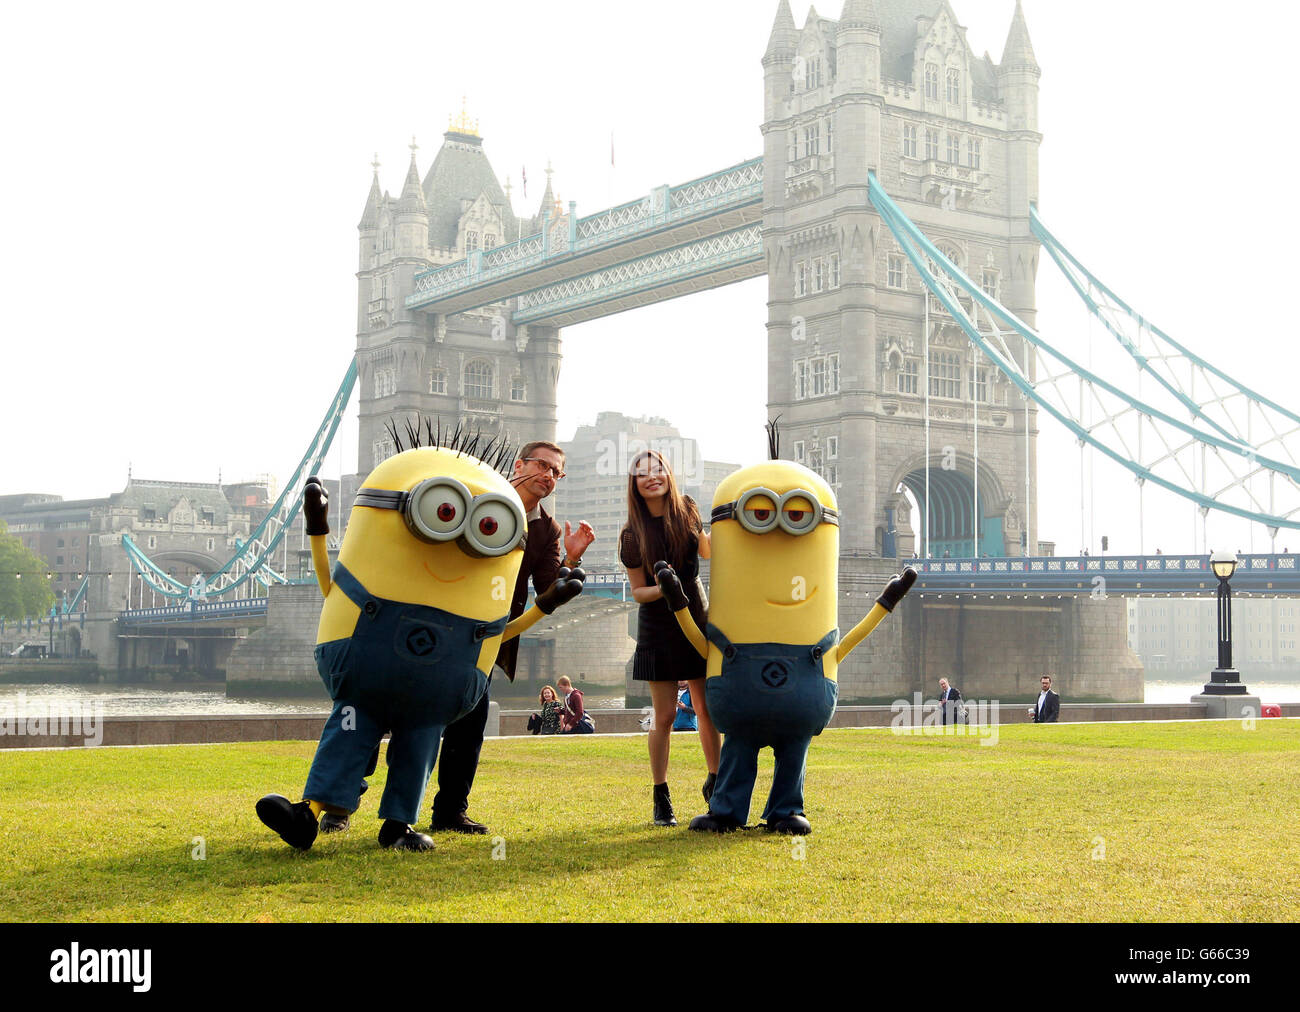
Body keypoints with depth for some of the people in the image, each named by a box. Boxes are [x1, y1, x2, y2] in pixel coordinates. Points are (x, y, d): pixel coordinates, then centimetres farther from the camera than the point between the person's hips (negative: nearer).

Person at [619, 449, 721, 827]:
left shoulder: (687, 509, -1)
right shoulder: (632, 535, -10)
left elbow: (706, 550, 16)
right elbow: (638, 592, -6)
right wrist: (664, 588, -24)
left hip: (697, 618, 3)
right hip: (659, 629, -3)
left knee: (708, 708, 6)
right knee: (665, 715, -3)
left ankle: (714, 781, 27)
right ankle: (661, 799, 8)